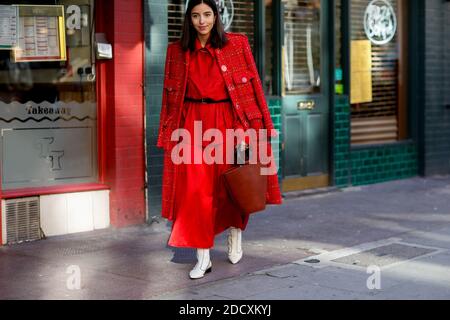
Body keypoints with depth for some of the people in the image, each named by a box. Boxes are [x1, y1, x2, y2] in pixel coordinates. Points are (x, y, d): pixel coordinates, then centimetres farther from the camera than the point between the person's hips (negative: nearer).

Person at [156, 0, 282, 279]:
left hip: (229, 124, -1)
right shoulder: (177, 51, 6)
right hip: (194, 126, 1)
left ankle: (236, 236, 37)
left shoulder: (238, 44, 0)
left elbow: (254, 85, 1)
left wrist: (260, 126, -5)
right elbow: (171, 95, 9)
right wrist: (169, 135, 7)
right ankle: (204, 257, 1)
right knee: (195, 189, -6)